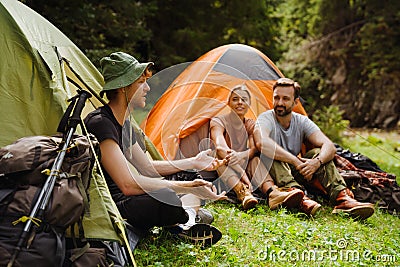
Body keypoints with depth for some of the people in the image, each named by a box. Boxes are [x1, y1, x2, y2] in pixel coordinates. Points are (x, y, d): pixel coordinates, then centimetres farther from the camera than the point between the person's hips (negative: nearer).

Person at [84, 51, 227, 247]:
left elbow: (146, 167, 21)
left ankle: (187, 223, -8)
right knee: (168, 199, -37)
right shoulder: (100, 123, -22)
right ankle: (187, 222, -4)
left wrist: (193, 162, 16)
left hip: (121, 201, 11)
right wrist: (188, 187, -29)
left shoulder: (123, 122, 11)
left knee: (192, 188, 21)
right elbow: (128, 184, -31)